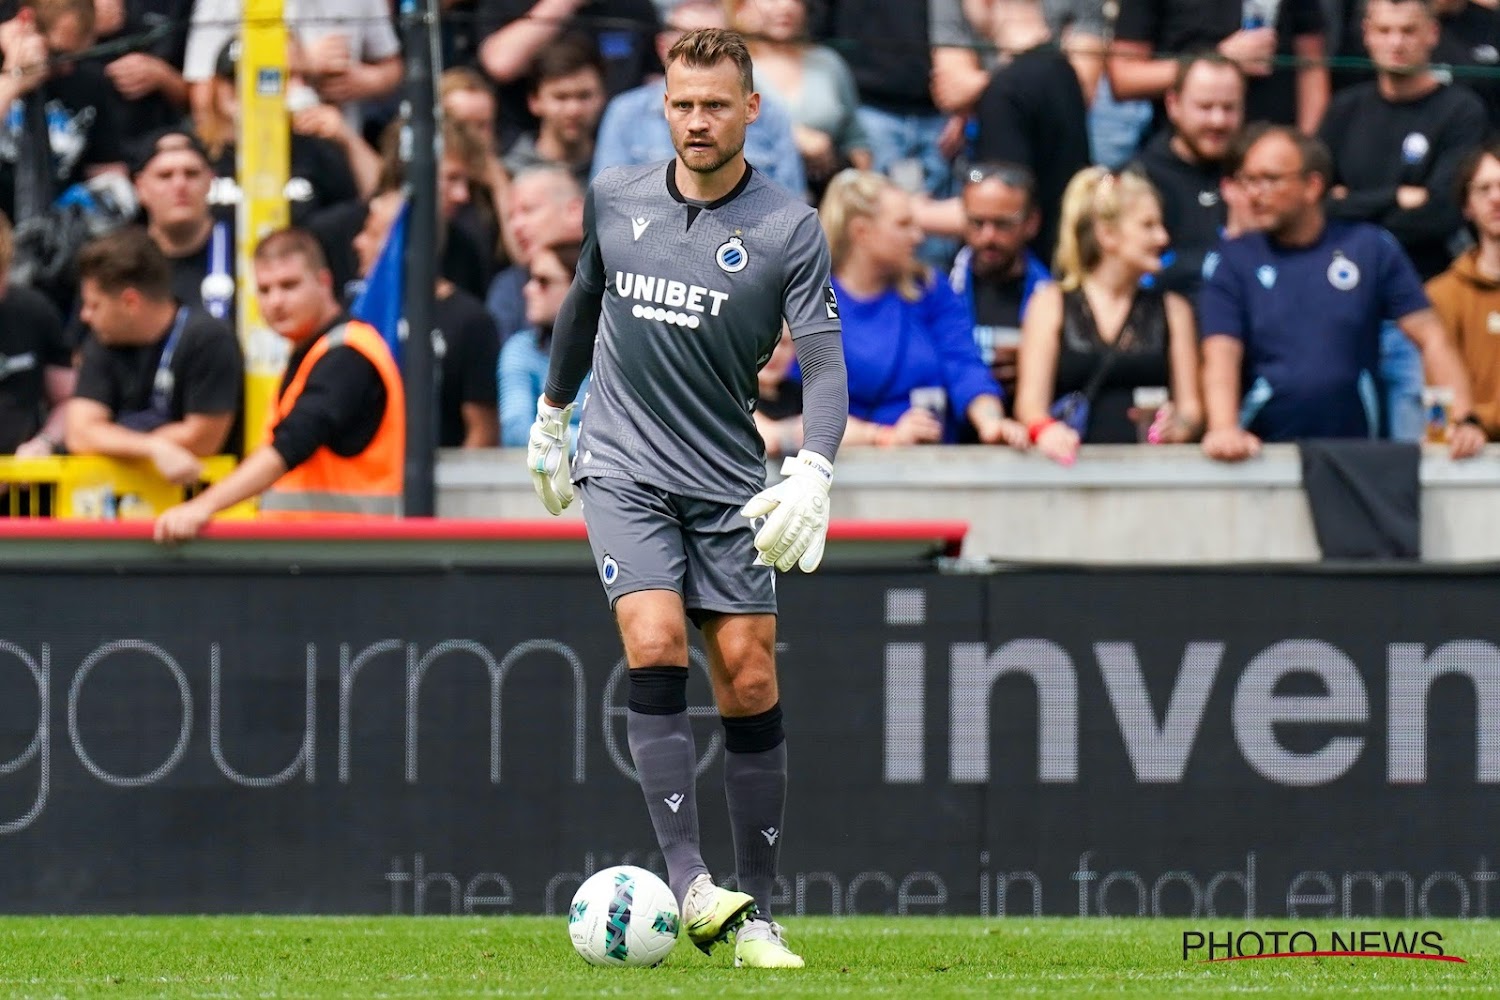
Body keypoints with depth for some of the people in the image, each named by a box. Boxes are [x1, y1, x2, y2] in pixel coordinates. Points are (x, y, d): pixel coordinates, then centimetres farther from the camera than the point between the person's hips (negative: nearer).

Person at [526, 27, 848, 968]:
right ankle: (689, 881, -25)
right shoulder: (614, 198, 2)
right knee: (656, 643, -20)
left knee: (749, 678, -3)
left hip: (729, 484, 0)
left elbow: (825, 363, -12)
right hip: (623, 468, 0)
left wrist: (814, 473, -28)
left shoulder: (789, 228, -7)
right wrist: (551, 415, 29)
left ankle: (756, 915, 5)